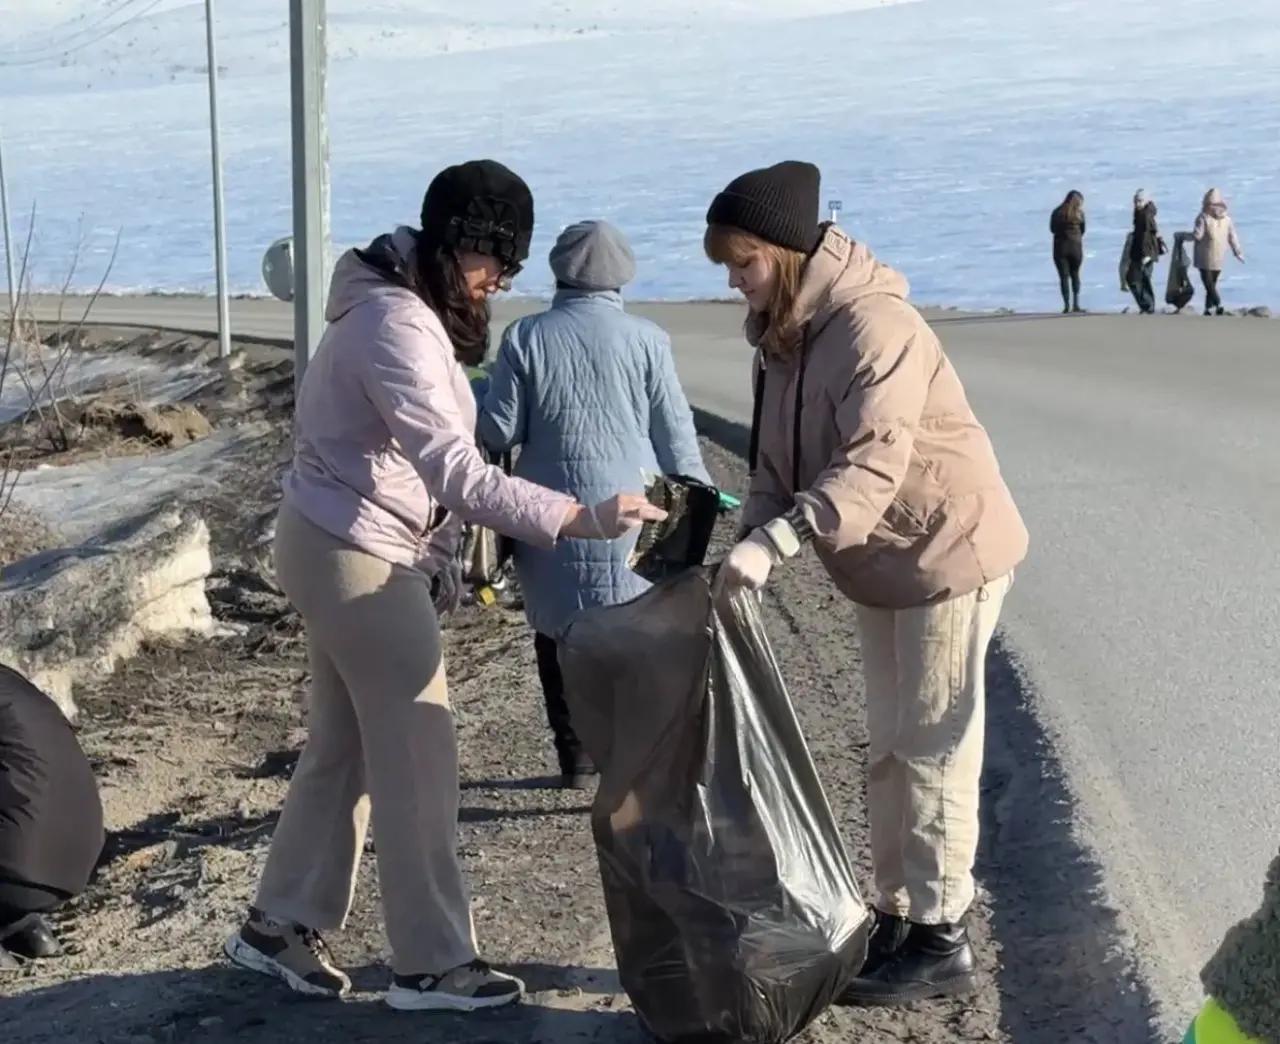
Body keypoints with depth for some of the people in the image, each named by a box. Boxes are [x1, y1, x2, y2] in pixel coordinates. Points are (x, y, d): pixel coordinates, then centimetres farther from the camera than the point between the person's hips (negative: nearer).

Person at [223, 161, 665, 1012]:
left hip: (347, 545, 10)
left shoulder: (415, 305, 9)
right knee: (418, 751, -3)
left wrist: (440, 549, 10)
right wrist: (583, 518, -38)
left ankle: (280, 924, 27)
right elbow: (459, 473, -34)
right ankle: (432, 963, 7)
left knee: (346, 743, 15)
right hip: (355, 555, -10)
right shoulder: (396, 328, -25)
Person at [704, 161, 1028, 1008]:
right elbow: (780, 462, 3)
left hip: (949, 551, -9)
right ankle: (898, 918, 26)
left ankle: (941, 941, 8)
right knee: (892, 749, 15)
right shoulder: (782, 333, 4)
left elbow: (871, 469, -34)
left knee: (934, 752, -3)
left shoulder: (874, 324, -25)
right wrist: (747, 542, -12)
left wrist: (773, 543, -42)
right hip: (883, 565, 9)